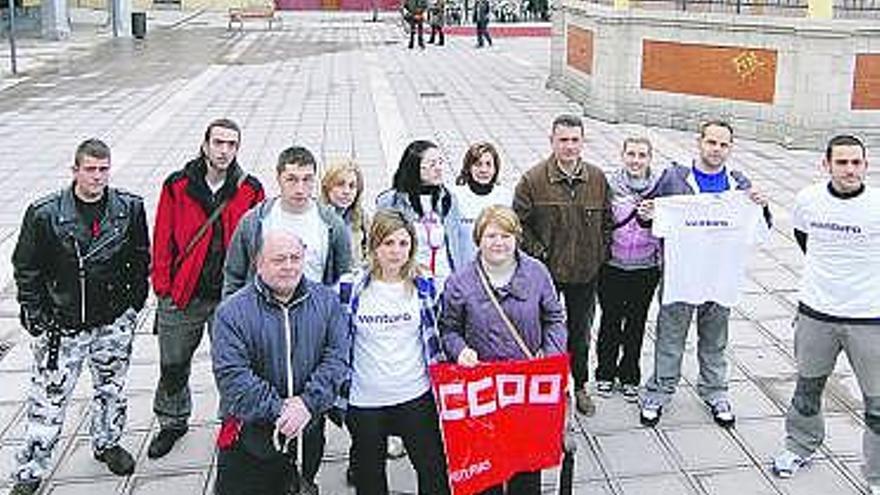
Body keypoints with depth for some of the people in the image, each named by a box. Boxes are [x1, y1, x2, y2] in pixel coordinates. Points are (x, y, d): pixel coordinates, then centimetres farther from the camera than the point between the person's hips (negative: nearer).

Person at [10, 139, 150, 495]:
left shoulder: (130, 209, -4)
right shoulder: (44, 214, -11)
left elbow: (140, 259, 8)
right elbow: (26, 269, -3)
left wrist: (134, 302, 5)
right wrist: (38, 317, -5)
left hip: (114, 322, 3)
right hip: (61, 326, -2)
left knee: (112, 389, 19)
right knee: (48, 399, 3)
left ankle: (107, 443, 43)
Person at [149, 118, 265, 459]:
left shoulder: (250, 191, -1)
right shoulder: (177, 186, -2)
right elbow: (163, 240, 2)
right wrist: (163, 286, -2)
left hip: (231, 297, -1)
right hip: (182, 297, 1)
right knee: (173, 366, 14)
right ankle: (172, 423, 37)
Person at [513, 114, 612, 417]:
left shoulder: (597, 179, 1)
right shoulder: (533, 180, -10)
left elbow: (607, 221, 11)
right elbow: (519, 222, -6)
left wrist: (601, 254, 4)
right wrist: (537, 253, -12)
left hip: (586, 271, 3)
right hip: (546, 271, -3)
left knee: (580, 331, 16)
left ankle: (580, 386, 33)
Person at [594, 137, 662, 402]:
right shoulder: (610, 184, -6)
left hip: (646, 268, 1)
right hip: (612, 266, -1)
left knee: (636, 322, 12)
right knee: (610, 320, 10)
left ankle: (629, 377, 27)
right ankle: (605, 373, 28)